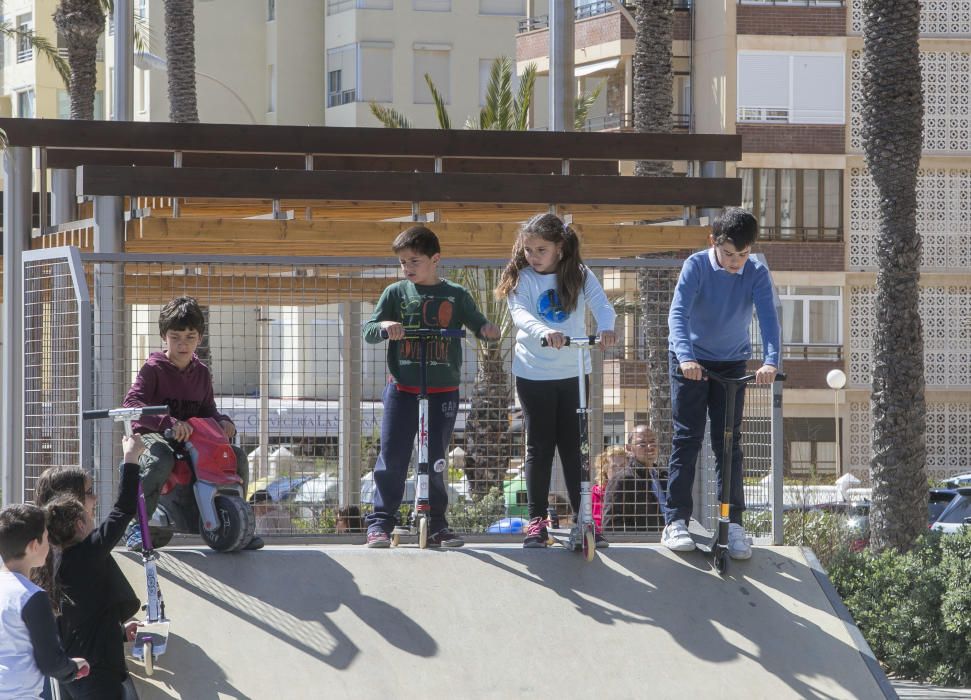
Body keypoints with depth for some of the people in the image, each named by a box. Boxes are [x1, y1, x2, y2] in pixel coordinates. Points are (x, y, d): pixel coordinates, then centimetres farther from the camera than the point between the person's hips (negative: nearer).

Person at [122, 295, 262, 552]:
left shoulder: (201, 373, 11)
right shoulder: (153, 369, -9)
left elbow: (208, 410, 18)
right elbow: (131, 403, -23)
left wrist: (223, 422, -8)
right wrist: (169, 422, -37)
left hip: (190, 439, 6)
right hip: (151, 435, -6)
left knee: (237, 456, -9)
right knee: (160, 460, -41)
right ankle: (135, 527, -34)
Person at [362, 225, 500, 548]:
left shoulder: (456, 295, 6)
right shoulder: (396, 292, 4)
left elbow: (477, 323, 9)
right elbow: (368, 330, 2)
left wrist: (488, 329, -15)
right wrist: (384, 326, -20)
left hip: (443, 391, 0)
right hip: (402, 388, 0)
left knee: (435, 461, 5)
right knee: (392, 458, -3)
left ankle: (436, 525, 12)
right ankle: (380, 523, 1)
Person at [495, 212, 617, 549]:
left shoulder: (579, 276, -1)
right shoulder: (521, 279, -4)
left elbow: (601, 305, -14)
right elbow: (520, 314, -20)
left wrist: (606, 327, -37)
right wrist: (544, 332, -41)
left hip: (573, 372, 1)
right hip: (534, 374, -1)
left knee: (575, 446, 5)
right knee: (539, 447, 5)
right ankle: (536, 519, 11)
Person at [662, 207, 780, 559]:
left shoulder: (756, 274, -11)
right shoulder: (697, 266, -17)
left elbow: (768, 316, -21)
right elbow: (678, 312, -26)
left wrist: (770, 360, -38)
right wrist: (685, 356, -42)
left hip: (732, 363, 2)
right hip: (692, 362, -2)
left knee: (729, 444, 1)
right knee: (686, 440, -3)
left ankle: (734, 523, 3)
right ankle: (675, 522, -2)